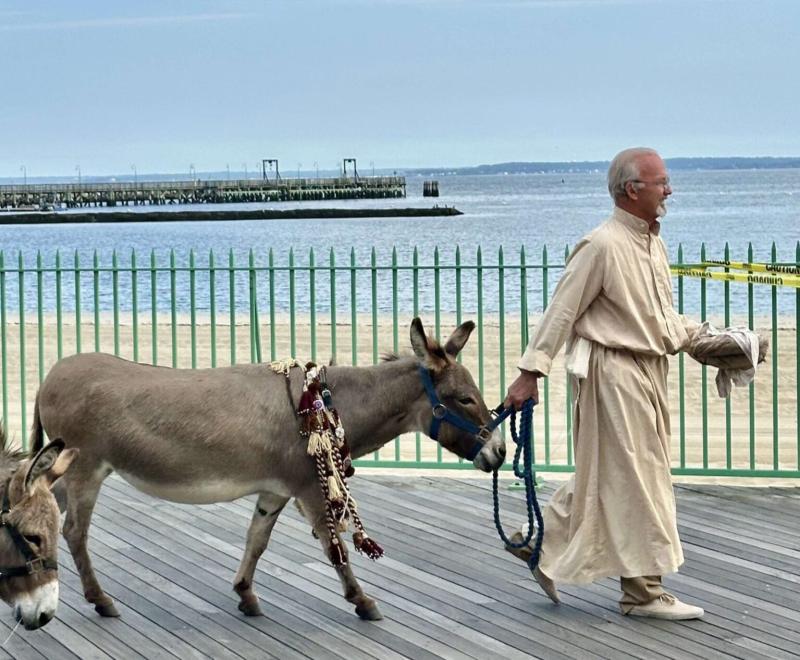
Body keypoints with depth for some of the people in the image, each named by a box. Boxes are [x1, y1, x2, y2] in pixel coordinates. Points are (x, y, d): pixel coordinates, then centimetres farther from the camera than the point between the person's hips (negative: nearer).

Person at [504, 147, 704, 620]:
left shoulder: (654, 244, 12)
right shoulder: (603, 246, -16)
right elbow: (562, 311, -17)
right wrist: (532, 371, -19)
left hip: (648, 371, 9)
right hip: (613, 373, -9)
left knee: (602, 474, 15)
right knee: (634, 479, -3)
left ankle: (542, 544, 29)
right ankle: (643, 591, 4)